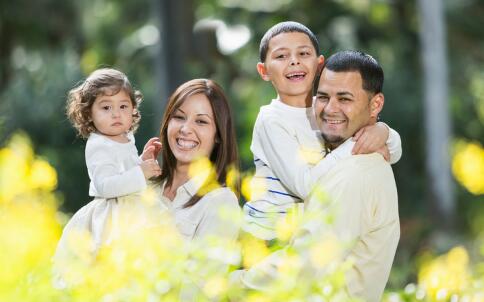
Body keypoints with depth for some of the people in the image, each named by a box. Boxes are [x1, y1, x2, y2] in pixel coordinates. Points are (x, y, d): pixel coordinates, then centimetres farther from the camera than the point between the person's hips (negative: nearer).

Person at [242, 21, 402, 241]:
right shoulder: (271, 120, -15)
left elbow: (393, 154, 6)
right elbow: (304, 185, -25)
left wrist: (381, 132, -17)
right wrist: (353, 146, -24)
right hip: (267, 237, -6)